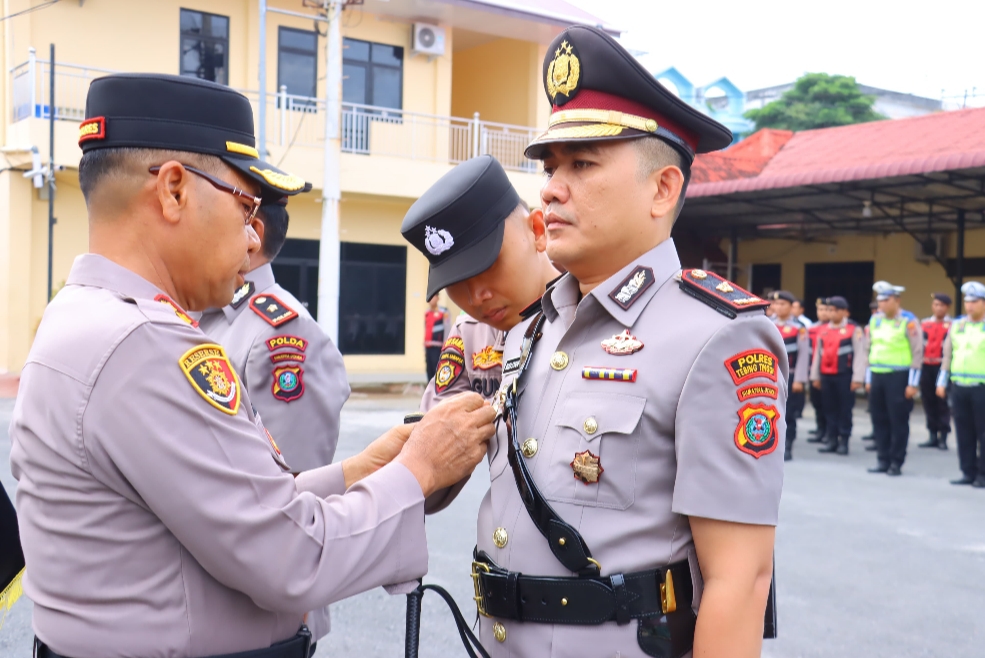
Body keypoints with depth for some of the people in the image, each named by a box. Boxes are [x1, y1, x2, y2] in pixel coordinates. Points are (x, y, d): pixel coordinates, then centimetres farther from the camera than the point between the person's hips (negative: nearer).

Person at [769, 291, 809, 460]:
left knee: (788, 413, 2)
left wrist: (799, 380, -11)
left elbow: (804, 354, -7)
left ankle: (787, 448, 9)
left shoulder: (799, 327, -4)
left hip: (789, 377, -3)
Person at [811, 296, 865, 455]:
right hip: (826, 376, 5)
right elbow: (817, 354, 15)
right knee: (830, 409, 10)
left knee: (845, 409, 2)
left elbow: (859, 355, -9)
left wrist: (857, 378, -14)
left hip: (844, 376, -5)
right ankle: (831, 440, 17)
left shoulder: (854, 329, -5)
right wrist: (815, 376, 14)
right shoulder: (823, 330, 12)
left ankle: (844, 441, 9)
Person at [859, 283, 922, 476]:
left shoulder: (908, 322, -6)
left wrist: (913, 382, -9)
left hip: (898, 377, -5)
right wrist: (868, 379, 12)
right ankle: (882, 460, 17)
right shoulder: (874, 320, 9)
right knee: (879, 420, 8)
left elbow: (917, 352, -7)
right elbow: (867, 349, 15)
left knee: (898, 421, 1)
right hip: (876, 376, 5)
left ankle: (896, 463, 8)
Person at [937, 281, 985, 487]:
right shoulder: (958, 325, 12)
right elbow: (948, 355, 16)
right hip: (958, 386, 4)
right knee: (964, 432, 8)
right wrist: (942, 381, 13)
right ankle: (968, 472, 17)